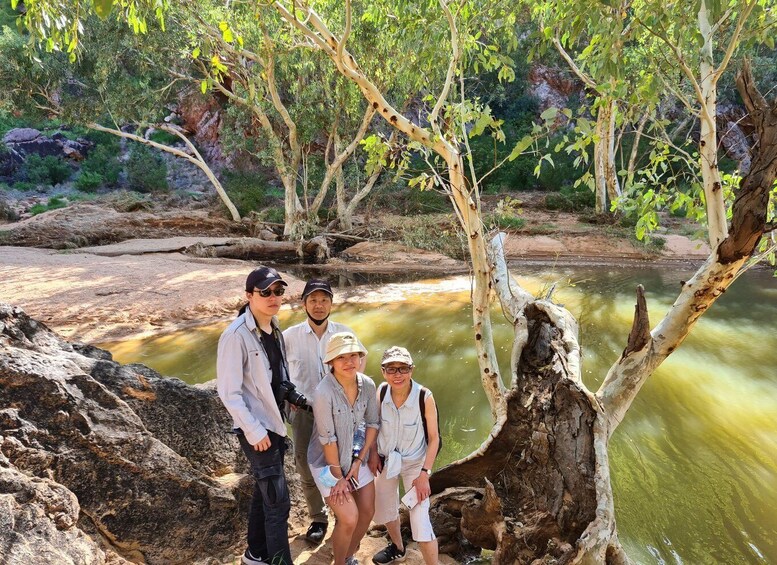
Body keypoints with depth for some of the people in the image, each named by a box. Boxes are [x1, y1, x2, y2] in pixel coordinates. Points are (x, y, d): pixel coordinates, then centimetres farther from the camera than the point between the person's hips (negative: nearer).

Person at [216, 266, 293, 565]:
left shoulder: (273, 328, 3)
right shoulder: (236, 335, -20)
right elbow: (229, 392, -19)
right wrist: (254, 431, -18)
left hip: (275, 423, 8)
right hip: (256, 429, -8)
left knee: (264, 492, 21)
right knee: (278, 500, -3)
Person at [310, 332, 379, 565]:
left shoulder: (367, 384, -14)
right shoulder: (324, 392, -30)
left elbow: (372, 423, -2)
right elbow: (327, 438, -22)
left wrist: (359, 461, -3)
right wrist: (338, 476, -13)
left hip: (355, 455, 6)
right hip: (327, 460, -5)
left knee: (367, 512, 12)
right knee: (349, 518, -8)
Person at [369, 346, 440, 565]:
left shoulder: (424, 397, -28)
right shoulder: (381, 392, -18)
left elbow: (434, 437, -17)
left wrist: (425, 473, -17)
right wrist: (373, 453, -3)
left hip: (414, 463, -4)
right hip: (386, 460, 5)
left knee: (420, 523, -12)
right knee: (384, 509, 24)